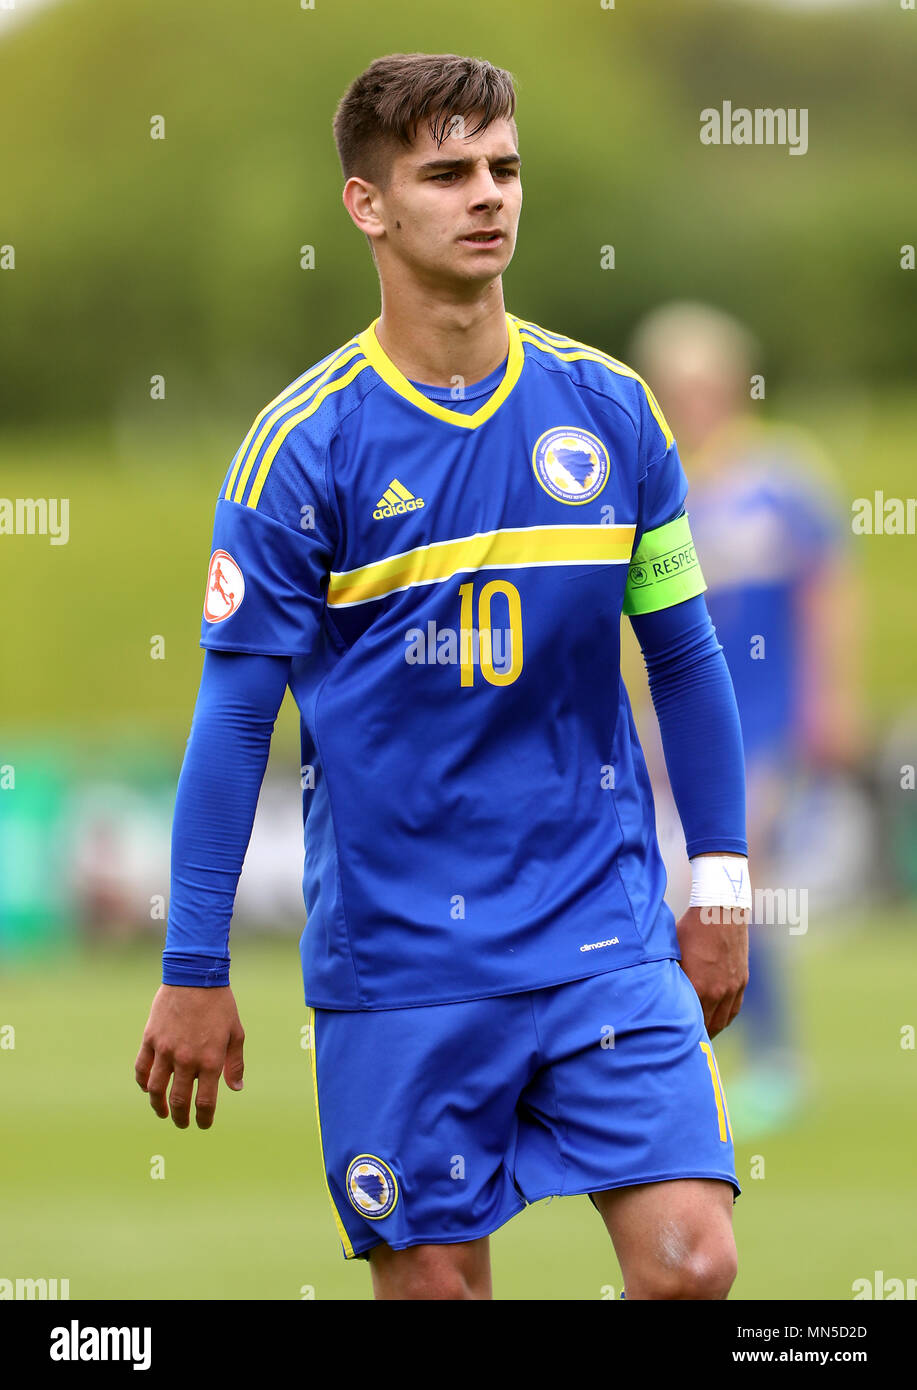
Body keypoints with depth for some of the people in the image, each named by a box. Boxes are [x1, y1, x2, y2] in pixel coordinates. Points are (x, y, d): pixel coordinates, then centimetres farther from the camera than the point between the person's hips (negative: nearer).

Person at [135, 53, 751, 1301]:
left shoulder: (611, 411, 3)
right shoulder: (302, 446, -6)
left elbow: (684, 655, 12)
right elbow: (235, 716, -4)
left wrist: (720, 887, 9)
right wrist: (194, 973, -4)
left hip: (605, 933, 2)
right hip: (394, 957, -2)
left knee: (692, 1261, -11)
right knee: (436, 1281, 3)